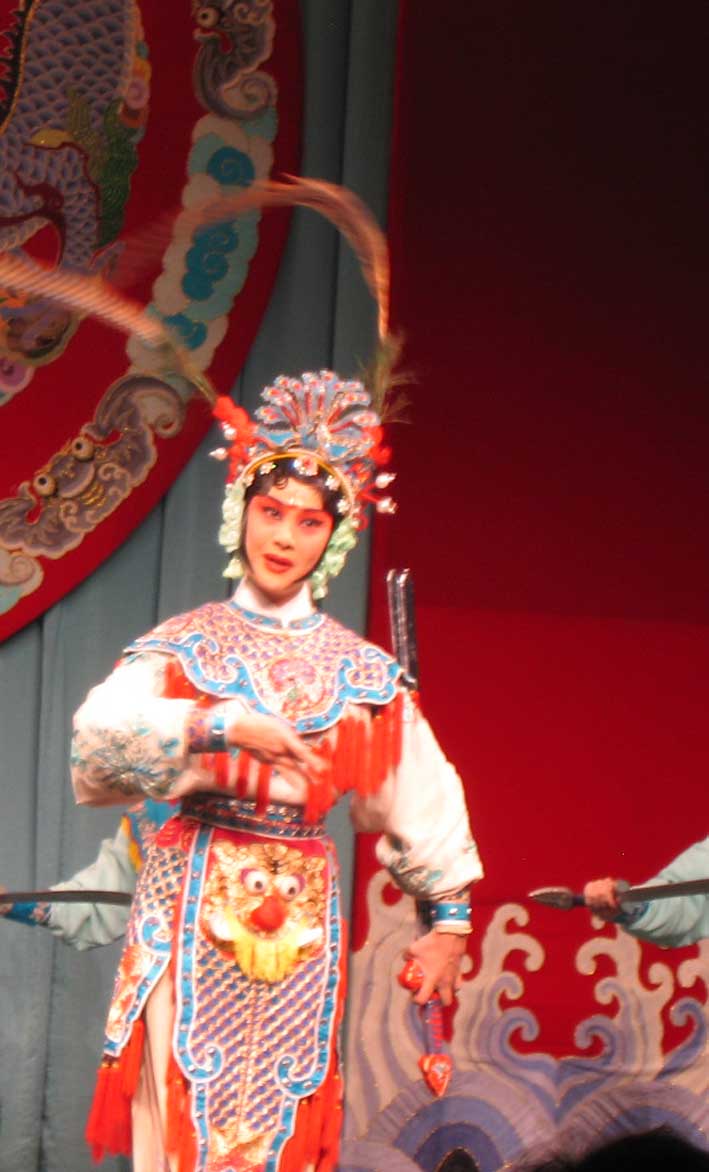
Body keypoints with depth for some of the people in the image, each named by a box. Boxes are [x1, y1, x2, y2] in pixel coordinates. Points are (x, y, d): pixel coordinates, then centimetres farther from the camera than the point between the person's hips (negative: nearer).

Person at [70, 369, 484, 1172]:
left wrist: (447, 918, 10)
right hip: (193, 903, -1)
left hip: (302, 916, 1)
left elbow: (421, 799, 13)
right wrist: (220, 726, -24)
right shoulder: (185, 647, 4)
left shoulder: (362, 671, 9)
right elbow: (97, 741, -13)